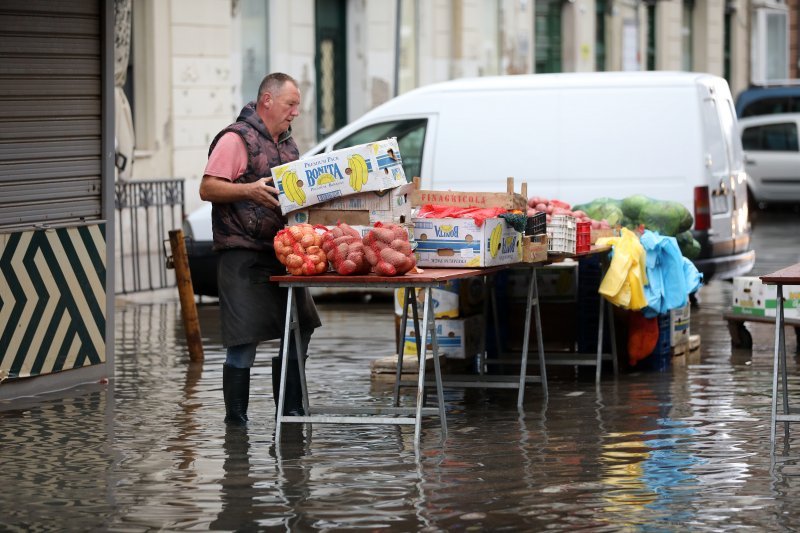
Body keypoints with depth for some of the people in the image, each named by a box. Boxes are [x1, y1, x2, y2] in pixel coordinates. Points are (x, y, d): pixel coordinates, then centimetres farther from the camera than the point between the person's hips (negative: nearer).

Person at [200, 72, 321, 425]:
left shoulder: (287, 144, 19)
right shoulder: (236, 139, -7)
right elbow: (207, 188, -13)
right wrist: (249, 190, -26)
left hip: (282, 253, 8)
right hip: (244, 256, -8)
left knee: (299, 331, 9)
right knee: (244, 341, -8)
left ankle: (290, 413, 19)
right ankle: (236, 420, 0)